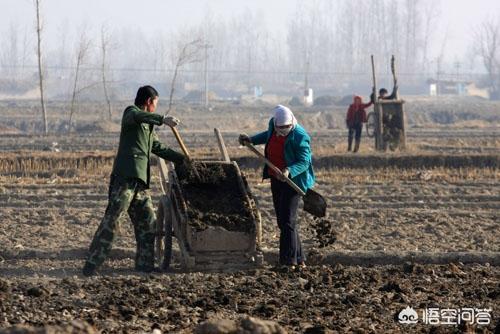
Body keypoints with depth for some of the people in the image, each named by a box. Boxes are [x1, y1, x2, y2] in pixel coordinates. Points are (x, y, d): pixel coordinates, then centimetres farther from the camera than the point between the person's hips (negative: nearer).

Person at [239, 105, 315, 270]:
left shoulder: (299, 137, -21)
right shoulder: (273, 124, 1)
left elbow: (304, 162, -24)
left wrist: (289, 171, -40)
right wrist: (251, 139, 20)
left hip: (293, 180, -8)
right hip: (276, 178, 8)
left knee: (287, 220, -14)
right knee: (282, 219, 9)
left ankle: (289, 260, -11)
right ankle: (299, 258, 16)